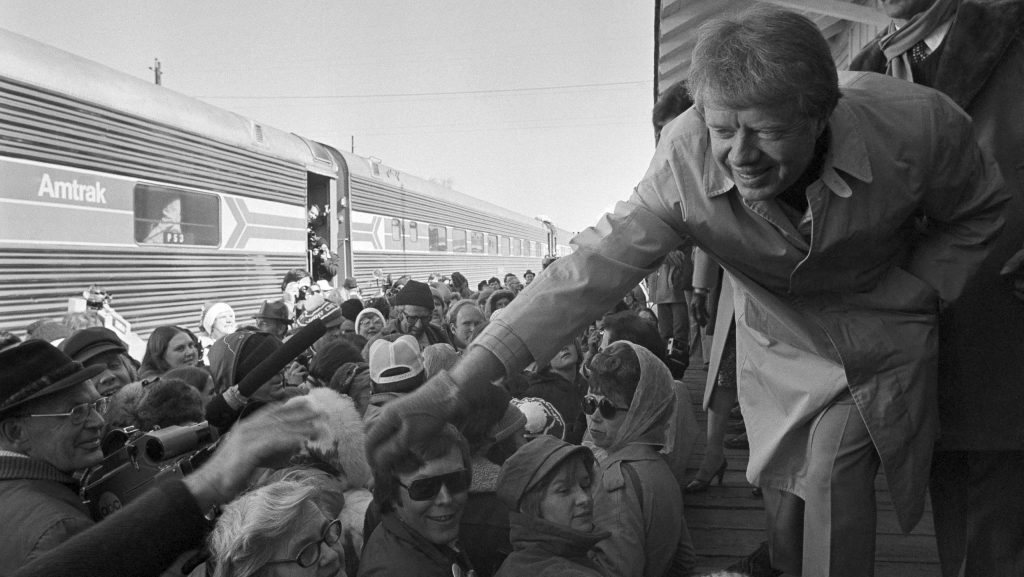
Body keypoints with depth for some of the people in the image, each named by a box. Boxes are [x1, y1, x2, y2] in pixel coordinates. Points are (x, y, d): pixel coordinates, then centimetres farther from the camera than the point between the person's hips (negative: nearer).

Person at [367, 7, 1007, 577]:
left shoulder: (916, 124, -31)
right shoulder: (686, 161, -30)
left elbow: (980, 209, -7)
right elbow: (593, 267, -33)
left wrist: (914, 290, -19)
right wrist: (461, 383, -40)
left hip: (881, 339, -1)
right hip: (780, 342, 2)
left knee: (833, 479, -16)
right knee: (787, 507, 14)